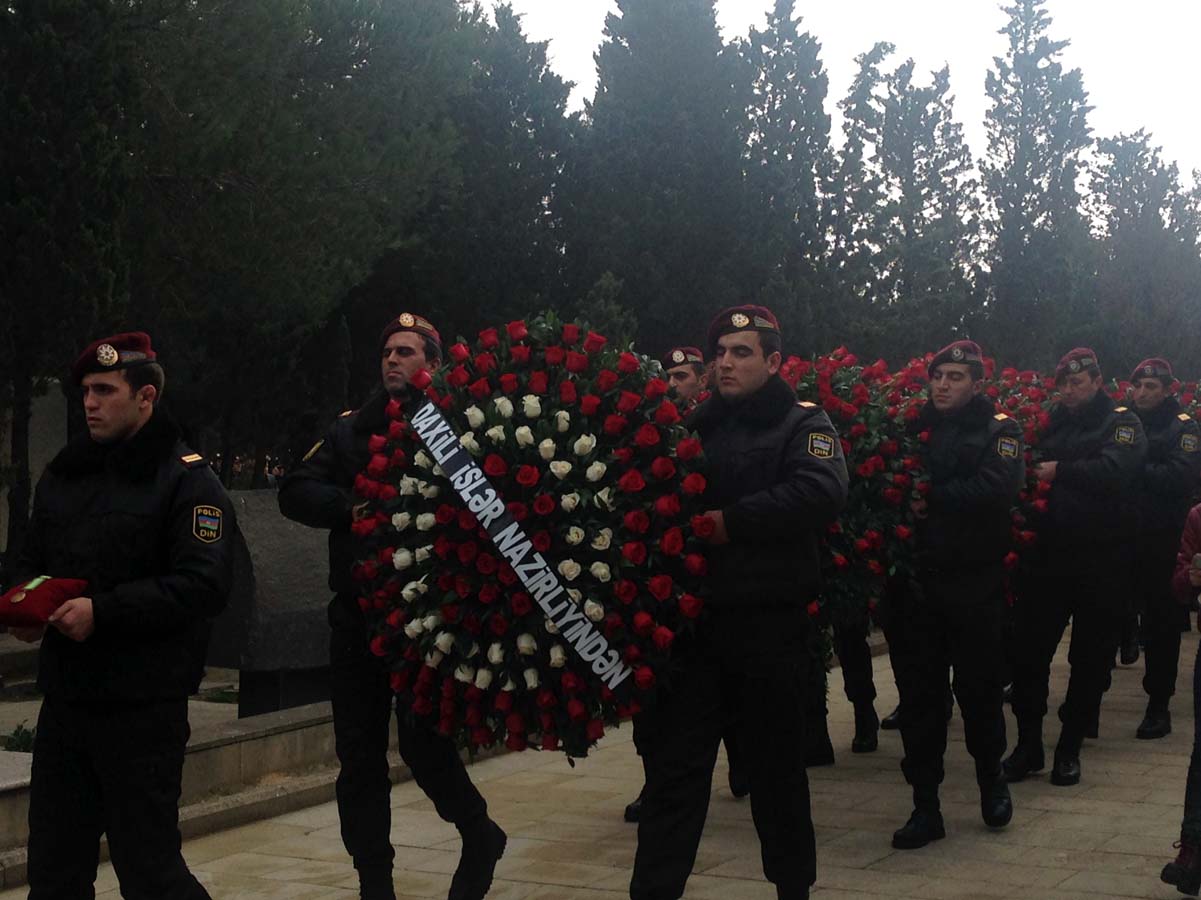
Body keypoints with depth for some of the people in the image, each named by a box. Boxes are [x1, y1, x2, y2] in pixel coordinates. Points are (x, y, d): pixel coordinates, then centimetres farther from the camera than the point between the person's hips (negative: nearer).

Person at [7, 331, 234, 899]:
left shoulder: (187, 479, -8)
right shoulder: (64, 474, 15)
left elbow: (204, 585, -19)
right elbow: (30, 561, 24)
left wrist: (102, 611, -22)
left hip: (144, 708, -7)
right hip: (65, 698, 7)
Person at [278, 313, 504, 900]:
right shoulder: (352, 430, 13)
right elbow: (295, 491, 3)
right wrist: (351, 508, -12)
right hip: (358, 613, 5)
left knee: (423, 745, -5)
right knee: (359, 756, 7)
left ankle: (479, 834, 23)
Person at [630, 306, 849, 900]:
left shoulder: (803, 425, -1)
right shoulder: (697, 426, 13)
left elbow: (820, 494, -20)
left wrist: (725, 523, -20)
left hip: (770, 624, -3)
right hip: (694, 619, 3)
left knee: (777, 765, 10)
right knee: (674, 765, 2)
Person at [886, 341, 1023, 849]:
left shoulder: (999, 431, 1)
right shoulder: (914, 429, 11)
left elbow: (997, 488, -16)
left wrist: (931, 499, -16)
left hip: (974, 583, -2)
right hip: (917, 582, 3)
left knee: (979, 687, 7)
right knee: (919, 694, 4)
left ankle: (991, 777, 33)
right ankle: (925, 806, 12)